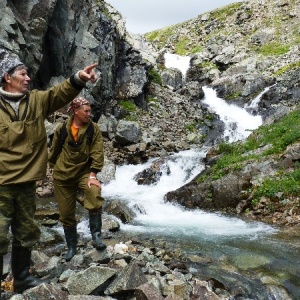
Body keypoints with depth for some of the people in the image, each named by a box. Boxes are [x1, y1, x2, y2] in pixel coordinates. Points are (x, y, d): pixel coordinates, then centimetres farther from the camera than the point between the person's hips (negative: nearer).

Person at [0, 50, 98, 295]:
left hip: (27, 180, 5)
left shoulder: (37, 100, 7)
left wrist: (79, 78, -24)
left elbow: (61, 93, -7)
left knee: (26, 234, 17)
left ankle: (22, 278, 34)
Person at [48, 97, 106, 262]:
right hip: (62, 175, 1)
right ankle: (71, 247, 27)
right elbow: (54, 151, 10)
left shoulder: (94, 129, -7)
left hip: (84, 172, -1)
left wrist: (92, 175, -19)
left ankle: (96, 236, -19)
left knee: (95, 195, -32)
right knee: (66, 213, 8)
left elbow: (97, 153, -11)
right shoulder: (62, 128, -4)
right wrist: (55, 168, 18)